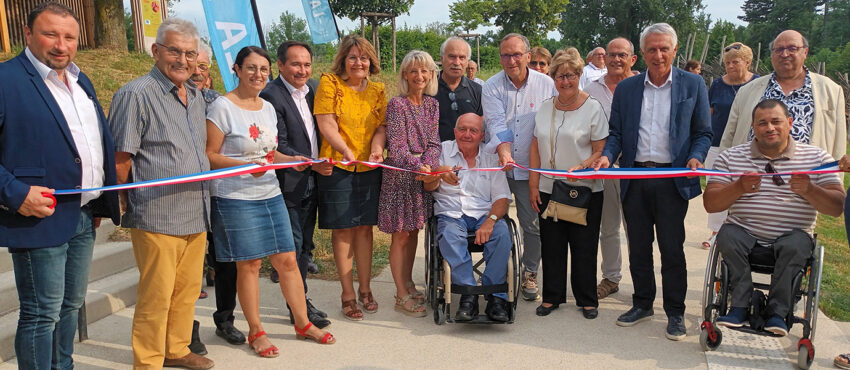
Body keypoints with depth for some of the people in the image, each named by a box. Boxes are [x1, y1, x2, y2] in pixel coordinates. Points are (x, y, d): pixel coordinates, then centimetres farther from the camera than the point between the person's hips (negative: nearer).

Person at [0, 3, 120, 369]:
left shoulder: (82, 82, 14)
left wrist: (102, 202, 17)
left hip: (84, 217, 8)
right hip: (41, 217, -8)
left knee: (71, 306, 19)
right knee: (42, 313, 0)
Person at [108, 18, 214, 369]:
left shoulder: (196, 96, 14)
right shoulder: (136, 94, -10)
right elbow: (119, 158, -10)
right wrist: (130, 203, -3)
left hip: (196, 214, 8)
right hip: (157, 217, -7)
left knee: (187, 290, 16)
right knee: (156, 297, 1)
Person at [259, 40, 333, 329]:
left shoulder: (313, 88, 9)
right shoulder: (271, 96, -15)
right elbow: (279, 147, -18)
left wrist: (320, 165, 8)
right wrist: (312, 164, -25)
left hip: (311, 183, 8)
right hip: (289, 185, -8)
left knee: (305, 245, 15)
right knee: (293, 247, -1)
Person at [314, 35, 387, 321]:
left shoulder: (377, 90, 10)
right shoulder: (329, 83, -2)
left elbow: (381, 126, 7)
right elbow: (326, 124, -10)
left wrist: (377, 148, -14)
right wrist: (346, 150, -24)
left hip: (369, 169, 4)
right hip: (338, 167, -3)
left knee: (365, 228, 9)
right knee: (343, 230, 1)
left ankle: (364, 289, 22)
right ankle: (348, 294, 12)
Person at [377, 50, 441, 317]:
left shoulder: (432, 104, 8)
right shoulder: (397, 104, -10)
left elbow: (434, 142, 3)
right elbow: (397, 147, -15)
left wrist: (427, 165, -15)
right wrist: (417, 167, -26)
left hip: (424, 174, 6)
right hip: (400, 175, -6)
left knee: (413, 232, 14)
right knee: (401, 234, -1)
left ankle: (408, 285, 28)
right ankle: (402, 297, 7)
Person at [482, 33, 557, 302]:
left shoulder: (546, 85, 0)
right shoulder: (492, 87, -2)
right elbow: (496, 121, -15)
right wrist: (503, 148, -32)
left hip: (531, 168, 0)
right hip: (498, 166, 0)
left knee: (533, 225, 5)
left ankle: (529, 274, 24)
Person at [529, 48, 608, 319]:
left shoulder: (592, 108, -3)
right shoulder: (545, 108, 9)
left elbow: (601, 150, -6)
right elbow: (536, 148, 10)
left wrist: (581, 167, -23)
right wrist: (533, 185, 4)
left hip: (585, 190, -3)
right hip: (549, 189, 4)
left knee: (584, 247, 5)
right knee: (551, 245, 9)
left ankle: (587, 299, 20)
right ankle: (552, 296, 23)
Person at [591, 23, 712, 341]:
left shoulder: (693, 85, 3)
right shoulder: (626, 88, 9)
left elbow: (703, 133, 5)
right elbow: (616, 132, 10)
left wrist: (695, 157, -14)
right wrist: (607, 155, -9)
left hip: (672, 179, -2)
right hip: (634, 179, 3)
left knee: (672, 249, 2)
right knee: (638, 247, 12)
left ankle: (675, 313, 17)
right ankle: (642, 304, 28)